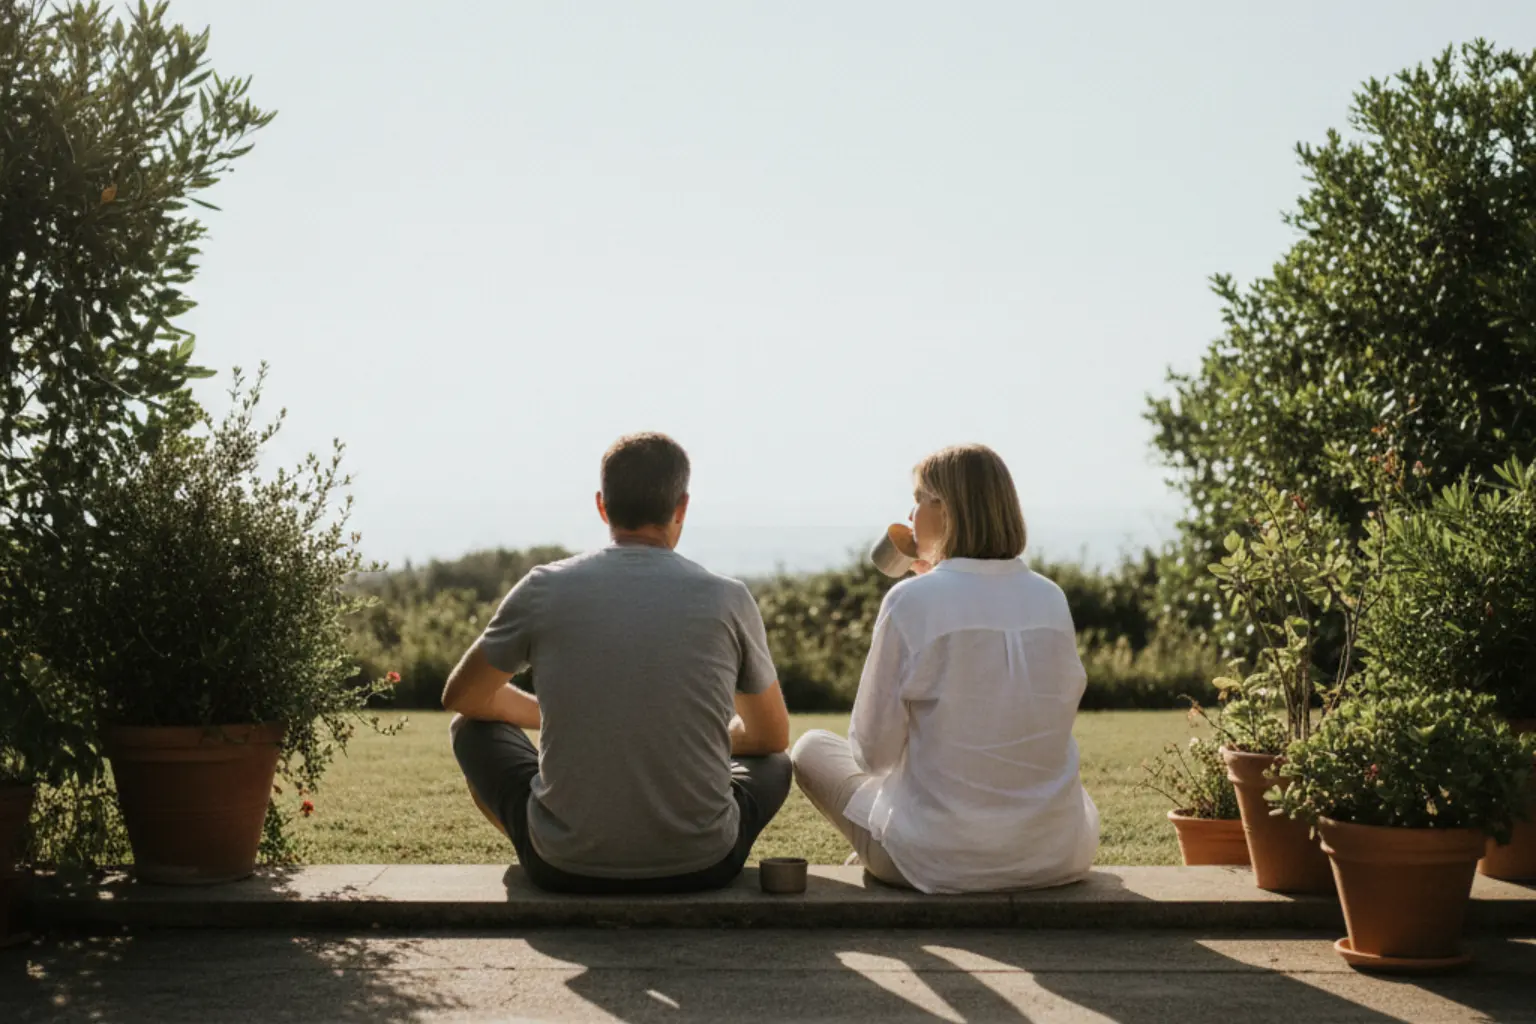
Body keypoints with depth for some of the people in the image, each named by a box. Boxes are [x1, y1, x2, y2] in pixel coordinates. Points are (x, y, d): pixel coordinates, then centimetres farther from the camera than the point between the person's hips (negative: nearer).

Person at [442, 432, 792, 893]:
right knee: (773, 764, 33)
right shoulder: (728, 600, -4)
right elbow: (773, 736, 13)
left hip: (565, 867, 0)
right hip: (702, 865, 1)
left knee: (473, 729, 27)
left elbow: (460, 696, 14)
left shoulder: (544, 590, -4)